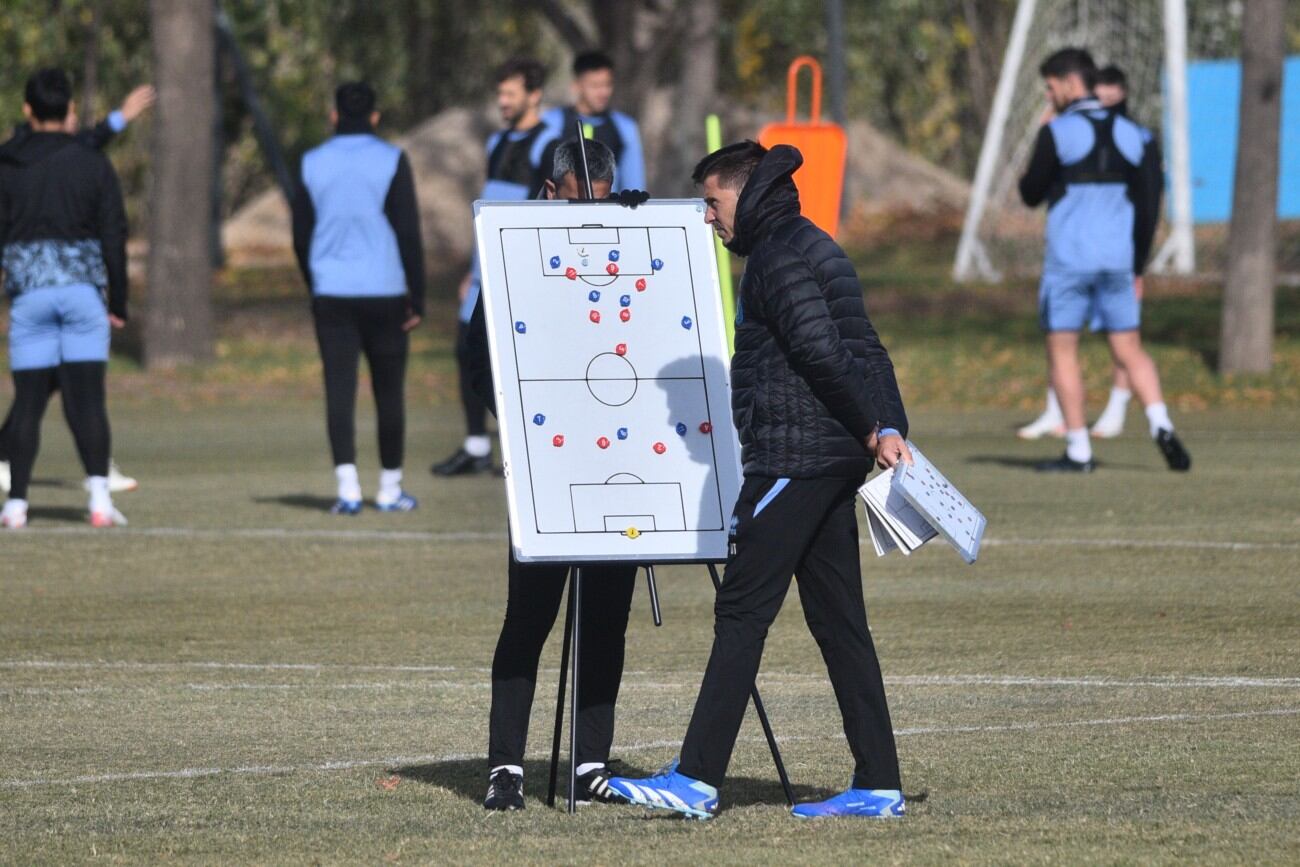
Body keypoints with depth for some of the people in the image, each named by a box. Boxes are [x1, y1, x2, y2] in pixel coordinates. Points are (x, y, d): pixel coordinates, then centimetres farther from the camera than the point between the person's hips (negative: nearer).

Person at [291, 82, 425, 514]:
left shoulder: (313, 164, 5)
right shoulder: (392, 162, -3)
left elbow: (301, 236, 10)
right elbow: (409, 233, -6)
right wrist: (417, 297, -1)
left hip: (331, 295, 2)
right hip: (384, 293, -2)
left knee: (339, 391, -2)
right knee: (389, 392, 7)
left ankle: (348, 488, -13)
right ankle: (389, 489, 11)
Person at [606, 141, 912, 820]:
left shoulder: (779, 256, -12)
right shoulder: (816, 249, 20)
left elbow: (822, 352, -20)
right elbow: (867, 351, 18)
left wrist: (869, 431, -11)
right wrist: (888, 427, 8)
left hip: (792, 457, -10)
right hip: (834, 461, 10)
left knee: (742, 612, -8)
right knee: (837, 619, 9)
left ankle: (698, 779, -8)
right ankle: (877, 785, 7)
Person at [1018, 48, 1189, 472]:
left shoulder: (1057, 133, -9)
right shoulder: (1128, 134, 8)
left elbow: (1031, 195, -3)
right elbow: (1147, 208, 10)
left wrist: (1026, 178, 18)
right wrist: (1136, 267, 16)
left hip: (1069, 259, -5)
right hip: (1116, 261, 5)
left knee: (1062, 352, 5)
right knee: (1129, 350, 10)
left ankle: (1078, 450, 1)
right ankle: (1161, 426, -11)